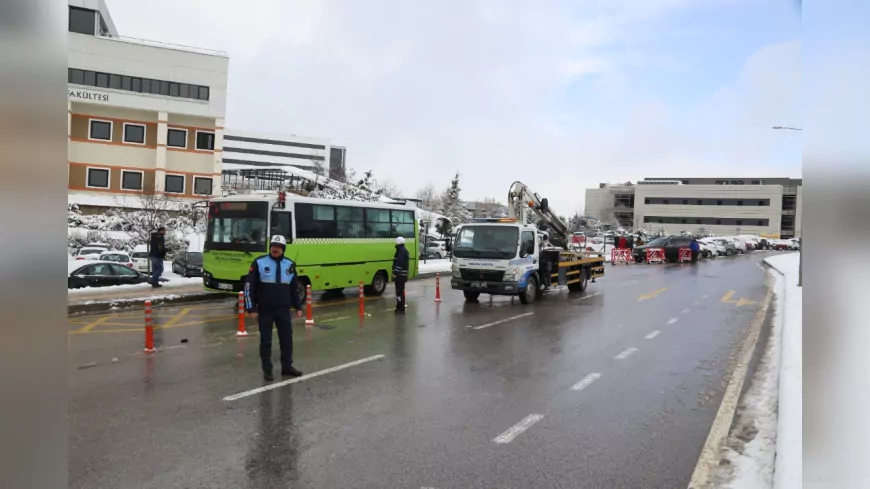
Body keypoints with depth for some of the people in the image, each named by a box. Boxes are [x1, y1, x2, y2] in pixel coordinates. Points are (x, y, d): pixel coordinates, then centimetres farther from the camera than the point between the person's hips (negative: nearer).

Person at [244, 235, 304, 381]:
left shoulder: (289, 264, 4)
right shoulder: (259, 263, -7)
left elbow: (294, 288, 14)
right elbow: (249, 286, -6)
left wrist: (298, 307, 13)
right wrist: (251, 308, -10)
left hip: (284, 309, 3)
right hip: (265, 310, -3)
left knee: (287, 338, 8)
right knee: (266, 341, 6)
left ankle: (287, 367, 22)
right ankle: (267, 370, 17)